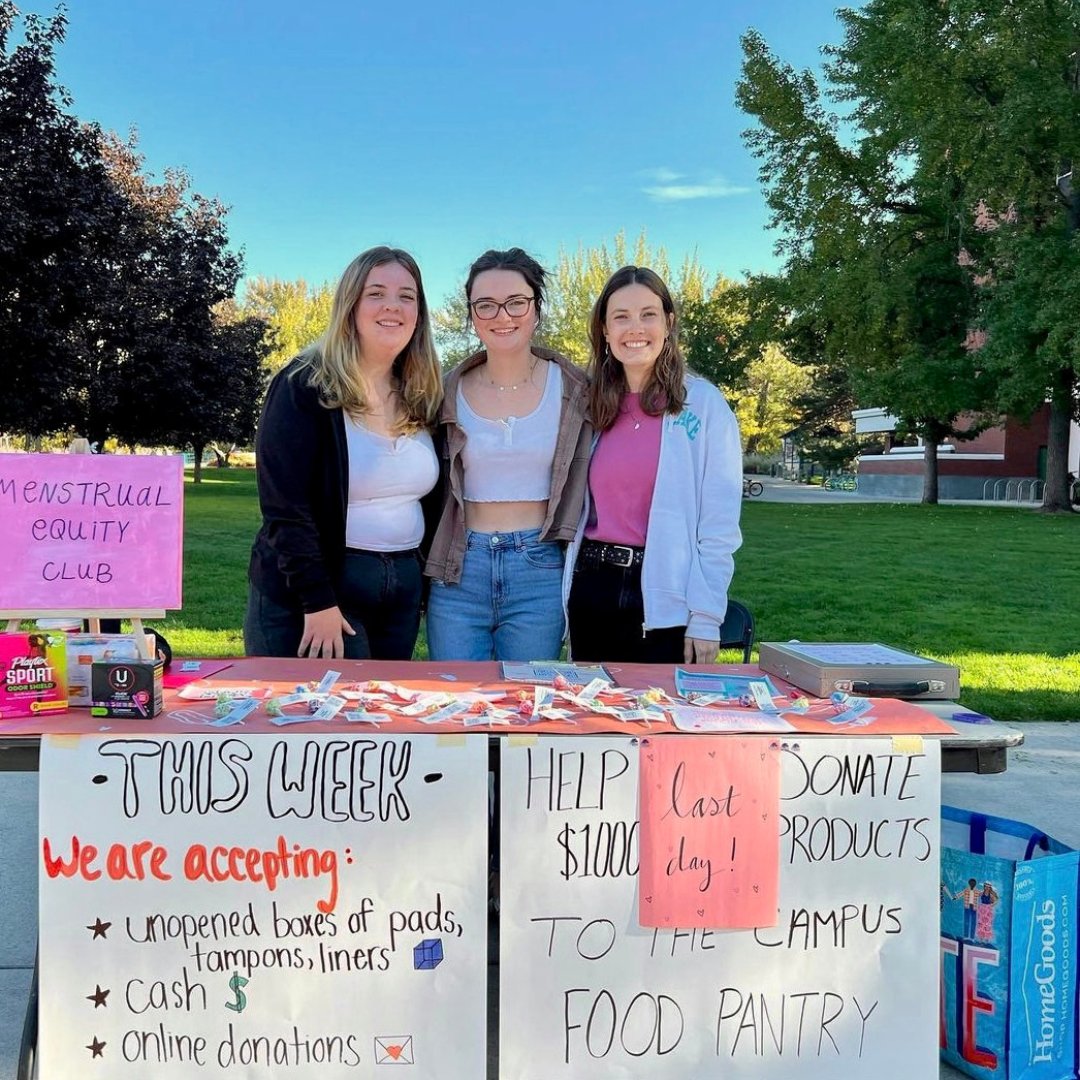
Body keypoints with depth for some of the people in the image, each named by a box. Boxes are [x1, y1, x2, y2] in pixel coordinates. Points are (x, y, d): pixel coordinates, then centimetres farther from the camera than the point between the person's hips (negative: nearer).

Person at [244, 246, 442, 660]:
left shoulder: (423, 396, 8)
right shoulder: (305, 386, -10)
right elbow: (283, 505, -16)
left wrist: (429, 584, 8)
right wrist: (318, 602, -20)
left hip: (403, 587, 6)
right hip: (315, 587, -6)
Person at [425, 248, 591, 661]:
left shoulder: (572, 389, 0)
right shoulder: (451, 392, 3)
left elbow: (583, 485, 6)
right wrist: (426, 572, 7)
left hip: (540, 570, -1)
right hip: (459, 572, 1)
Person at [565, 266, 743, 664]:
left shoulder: (702, 401, -5)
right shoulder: (593, 407, 9)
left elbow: (720, 522, -8)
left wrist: (706, 619, -12)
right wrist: (563, 600, 9)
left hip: (667, 601, -4)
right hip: (593, 590, 4)